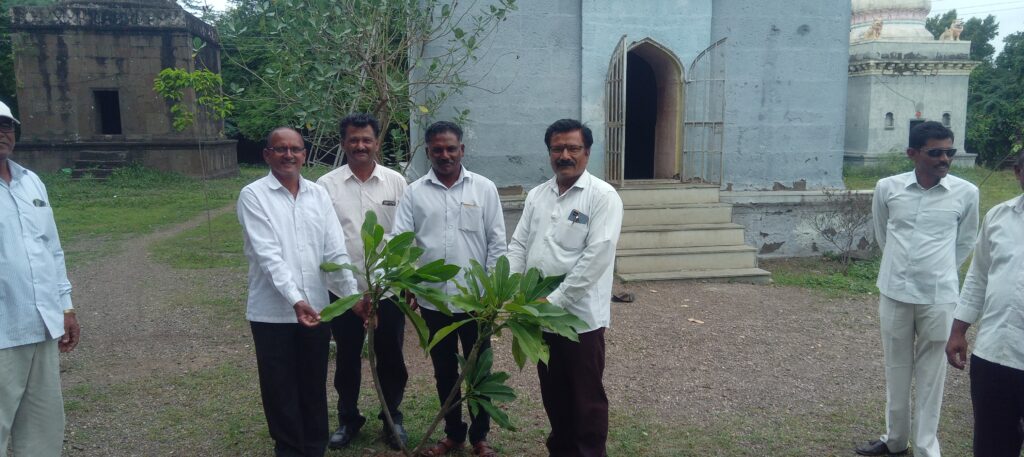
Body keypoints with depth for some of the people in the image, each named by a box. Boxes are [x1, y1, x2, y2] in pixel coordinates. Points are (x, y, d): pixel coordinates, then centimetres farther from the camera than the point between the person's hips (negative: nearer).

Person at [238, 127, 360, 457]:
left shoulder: (318, 194, 6)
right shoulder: (253, 196, -6)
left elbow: (335, 251, 2)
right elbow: (267, 255, -16)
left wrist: (354, 294, -8)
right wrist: (295, 299, -26)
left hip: (317, 307, 4)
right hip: (273, 312, -3)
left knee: (314, 385, 15)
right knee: (280, 389, 9)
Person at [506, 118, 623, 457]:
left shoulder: (603, 196, -10)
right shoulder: (536, 195, 9)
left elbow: (596, 257, -18)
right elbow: (519, 246, 9)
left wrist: (554, 300, -19)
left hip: (580, 316, -6)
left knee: (587, 397, 8)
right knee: (553, 392, 20)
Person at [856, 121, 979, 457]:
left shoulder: (966, 193, -6)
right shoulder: (887, 188, -4)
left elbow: (966, 242, 10)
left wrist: (939, 273, 12)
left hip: (939, 297, -1)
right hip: (894, 293, 2)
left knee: (931, 374, 7)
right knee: (897, 369, 14)